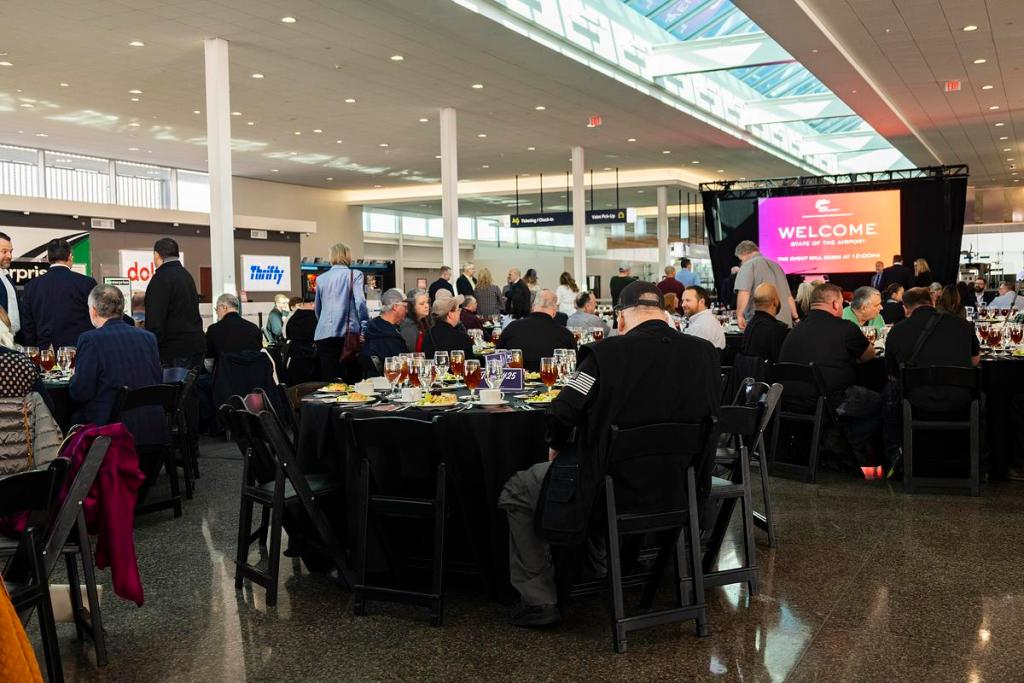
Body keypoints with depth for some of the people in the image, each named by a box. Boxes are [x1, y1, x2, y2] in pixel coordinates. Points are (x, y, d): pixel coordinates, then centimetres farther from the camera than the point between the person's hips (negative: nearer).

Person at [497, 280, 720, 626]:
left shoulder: (605, 354, -18)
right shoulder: (705, 353, -4)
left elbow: (561, 415, -16)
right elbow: (708, 416, 8)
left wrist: (555, 449, 6)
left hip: (611, 492, -6)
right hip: (678, 488, 6)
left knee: (516, 491, 17)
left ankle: (539, 601, 16)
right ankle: (603, 553, 45)